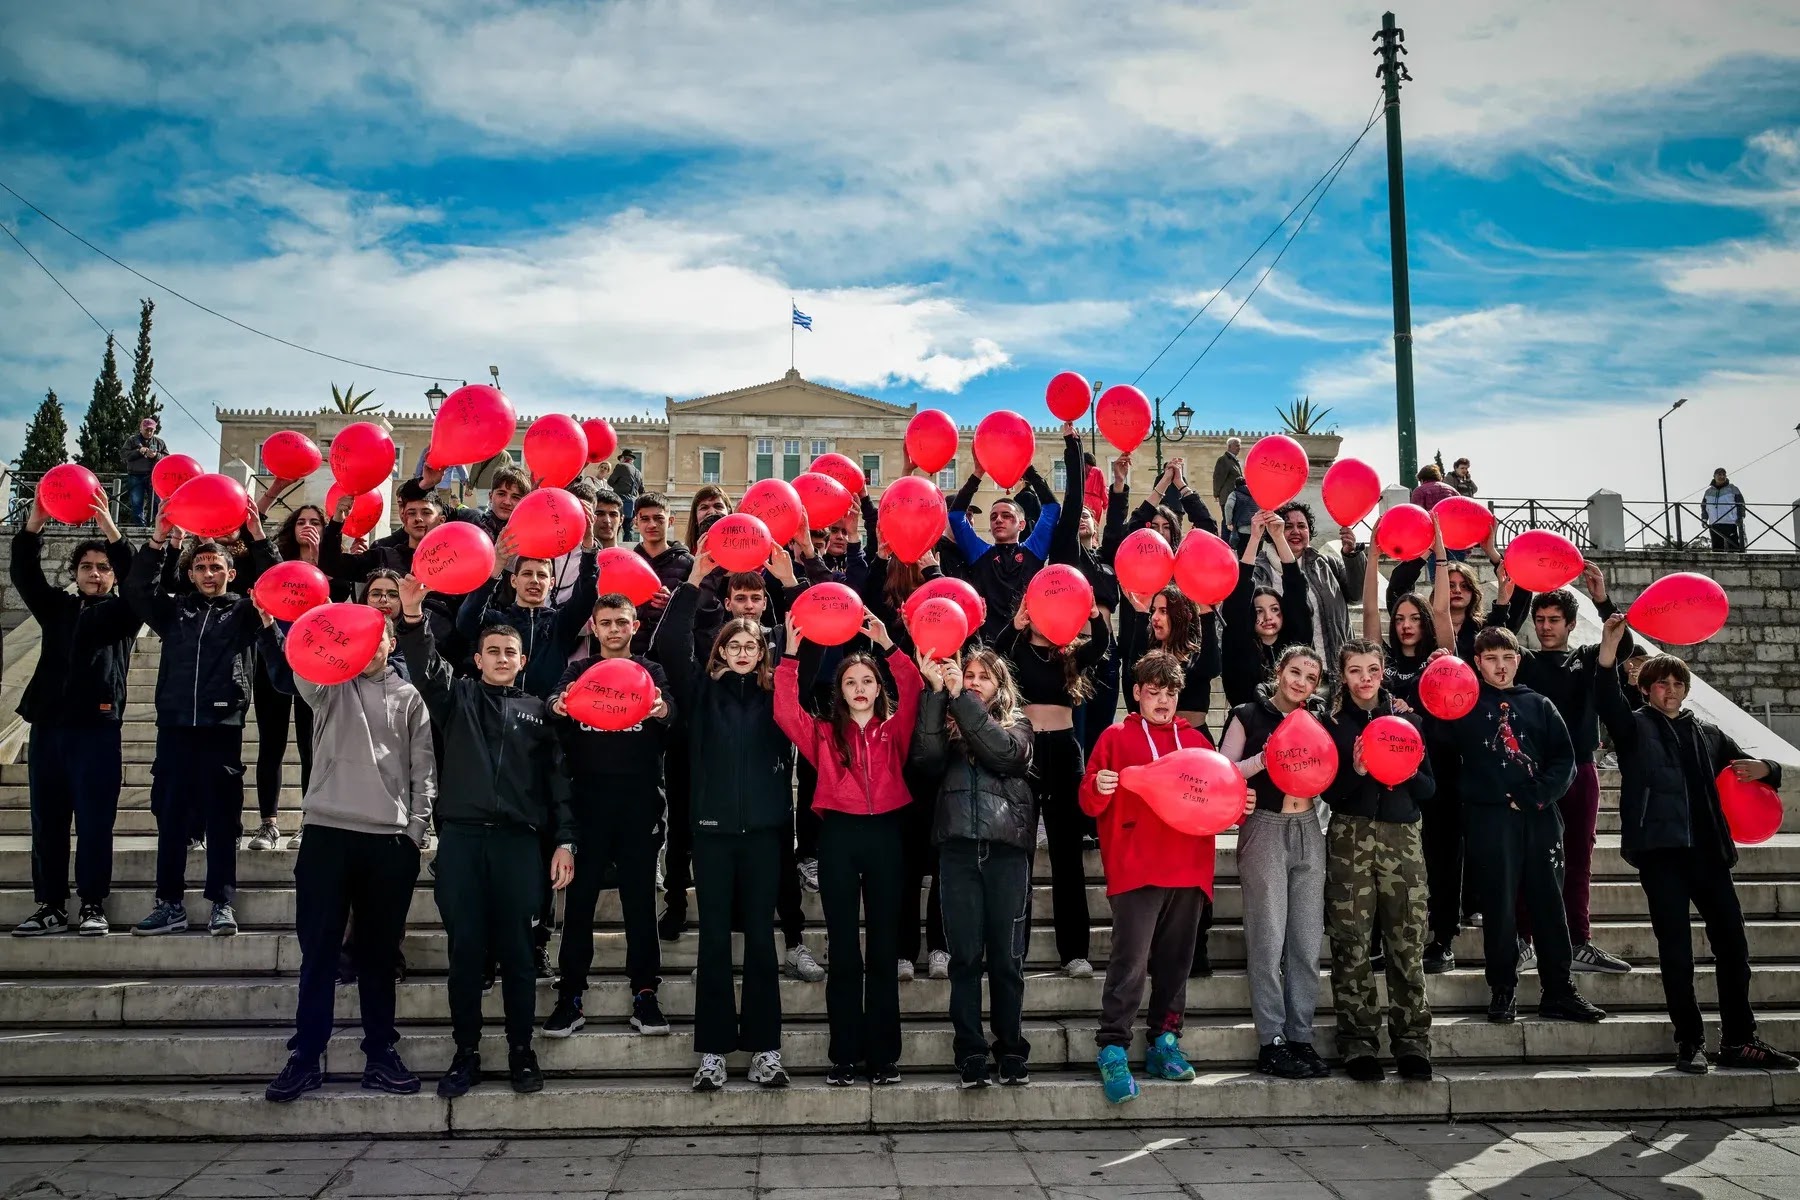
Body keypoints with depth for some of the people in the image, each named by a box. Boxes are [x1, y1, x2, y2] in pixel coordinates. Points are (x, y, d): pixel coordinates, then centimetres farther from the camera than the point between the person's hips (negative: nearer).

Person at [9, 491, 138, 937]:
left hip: (97, 727, -4)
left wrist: (108, 526, -19)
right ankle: (51, 906, 12)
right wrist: (35, 523, -12)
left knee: (94, 822, -3)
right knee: (46, 822, 6)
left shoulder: (122, 612, 8)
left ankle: (93, 905, 2)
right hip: (47, 725, 4)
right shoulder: (55, 607, 17)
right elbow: (23, 573, 4)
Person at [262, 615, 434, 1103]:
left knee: (379, 953, 8)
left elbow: (423, 769, 8)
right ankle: (305, 1058, 9)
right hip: (328, 832, 0)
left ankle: (380, 1055, 16)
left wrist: (415, 831, 0)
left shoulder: (409, 697, 9)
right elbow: (303, 670, -15)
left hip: (390, 839, 0)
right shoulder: (330, 686, 9)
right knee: (318, 950, 2)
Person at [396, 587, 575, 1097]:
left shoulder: (537, 710, 13)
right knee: (465, 950, 3)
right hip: (461, 837, 0)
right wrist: (414, 619, -27)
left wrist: (564, 840, 0)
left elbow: (556, 777, 9)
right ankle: (466, 1054, 14)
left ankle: (521, 1052, 15)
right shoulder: (456, 697, 12)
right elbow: (425, 668, -8)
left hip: (518, 841, 0)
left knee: (516, 951, 4)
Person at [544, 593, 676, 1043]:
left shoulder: (651, 671, 10)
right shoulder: (578, 670, 12)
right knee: (580, 897, 2)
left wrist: (664, 712, -33)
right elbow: (556, 726, -6)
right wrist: (558, 710, -30)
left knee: (640, 897, 3)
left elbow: (672, 725, -8)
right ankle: (570, 996, 9)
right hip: (588, 796, 0)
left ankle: (645, 994, 10)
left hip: (638, 798, 0)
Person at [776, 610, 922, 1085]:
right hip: (839, 836, 0)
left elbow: (912, 692, -7)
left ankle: (883, 1055, 11)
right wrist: (791, 655, -11)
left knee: (883, 949, 5)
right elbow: (785, 712, -6)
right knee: (843, 951, 4)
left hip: (885, 835, 0)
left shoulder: (894, 730, 9)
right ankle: (845, 1054, 10)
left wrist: (889, 645, -15)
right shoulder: (824, 734, 9)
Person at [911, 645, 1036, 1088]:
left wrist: (960, 697, -10)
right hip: (958, 847, 1)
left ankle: (1012, 1051, 13)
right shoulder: (946, 721, 14)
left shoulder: (1016, 721, 13)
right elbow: (927, 760, -7)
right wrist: (936, 692, -9)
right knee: (965, 956, -1)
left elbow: (1004, 752, -10)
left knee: (1007, 956, 1)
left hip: (1006, 847, -1)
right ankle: (970, 1055, 6)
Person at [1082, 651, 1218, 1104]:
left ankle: (1165, 1044, 20)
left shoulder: (1196, 740, 16)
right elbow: (1091, 805, 2)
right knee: (1130, 964, -9)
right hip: (1136, 870, -4)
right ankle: (1113, 1051, -4)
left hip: (1188, 871, 4)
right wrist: (1098, 788, -20)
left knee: (1175, 964, 9)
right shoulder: (1117, 737, 6)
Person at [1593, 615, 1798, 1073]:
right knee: (1675, 947, -3)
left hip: (1707, 848, 4)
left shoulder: (1707, 731, 18)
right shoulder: (1634, 726, 5)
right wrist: (1609, 648, -31)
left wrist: (1763, 768, -3)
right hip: (1661, 849, -4)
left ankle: (1739, 1040, 15)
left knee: (1732, 942, 5)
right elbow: (1607, 698, -15)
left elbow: (1744, 767, 22)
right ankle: (1690, 1041, 4)